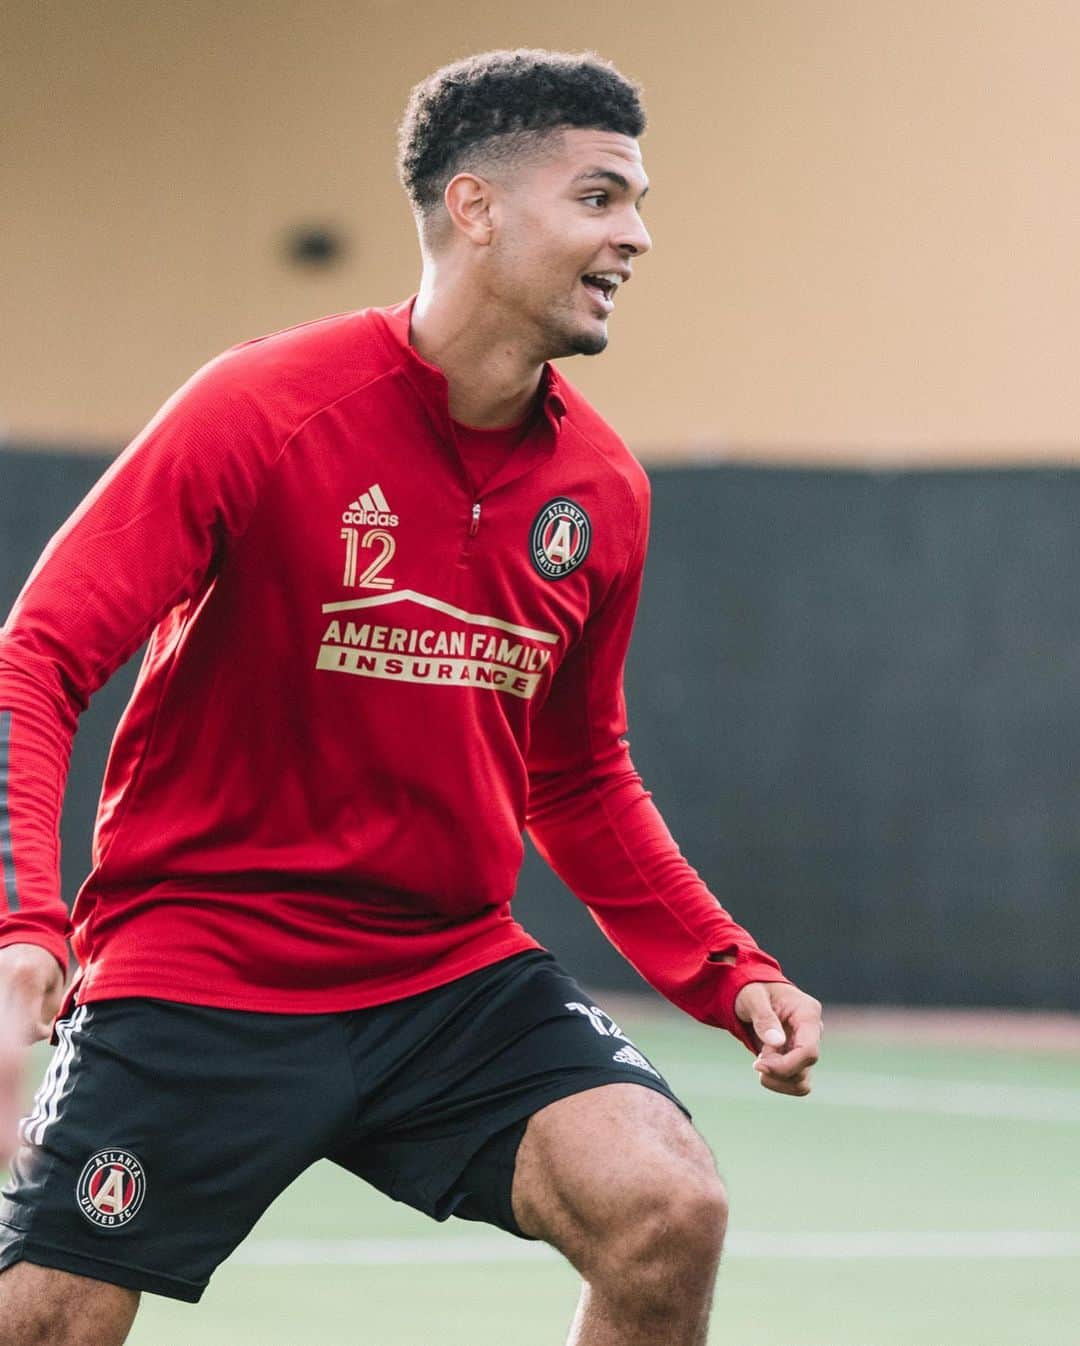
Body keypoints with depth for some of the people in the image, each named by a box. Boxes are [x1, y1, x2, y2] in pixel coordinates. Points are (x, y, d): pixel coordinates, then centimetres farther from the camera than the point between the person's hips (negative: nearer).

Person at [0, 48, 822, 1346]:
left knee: (669, 1208, -19)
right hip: (197, 981, -4)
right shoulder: (260, 413, -14)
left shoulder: (600, 490, 3)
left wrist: (732, 975, 5)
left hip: (455, 972, 4)